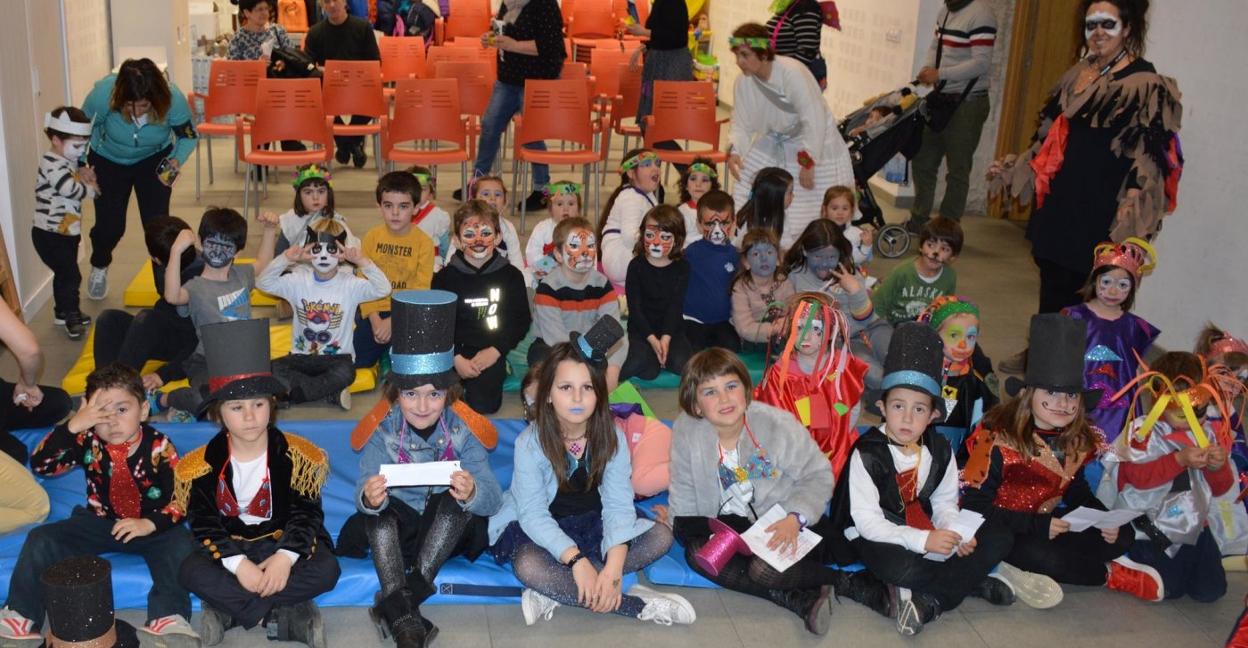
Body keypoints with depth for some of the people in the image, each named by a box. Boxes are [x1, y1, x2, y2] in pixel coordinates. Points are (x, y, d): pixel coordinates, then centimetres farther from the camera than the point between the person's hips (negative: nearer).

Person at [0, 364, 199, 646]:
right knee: (41, 539, -13)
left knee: (179, 544, -32)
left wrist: (151, 524, -32)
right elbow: (40, 465, -17)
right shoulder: (88, 442, -8)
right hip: (98, 522, 3)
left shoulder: (159, 446, -15)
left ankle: (169, 618, -31)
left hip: (151, 526, -3)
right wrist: (72, 426, -29)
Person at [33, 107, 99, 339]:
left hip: (67, 232, 10)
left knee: (64, 274, 20)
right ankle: (72, 319, 4)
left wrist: (83, 176, -6)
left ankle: (63, 312, 34)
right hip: (50, 235, -10)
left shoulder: (67, 162, 9)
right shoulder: (51, 165, -22)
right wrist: (91, 187, -11)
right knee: (70, 275, -7)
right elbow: (71, 189, -29)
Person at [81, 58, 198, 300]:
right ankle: (99, 267, 37)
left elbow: (188, 137, -16)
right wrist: (83, 165, -25)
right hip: (108, 160, 0)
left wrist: (176, 160, -33)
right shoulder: (103, 94, -36)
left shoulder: (173, 100, -34)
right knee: (109, 225, 2)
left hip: (154, 159, 0)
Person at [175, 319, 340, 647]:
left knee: (327, 570, -28)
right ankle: (290, 616, -28)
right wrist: (237, 562, -26)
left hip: (283, 542, 0)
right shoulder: (203, 464, -10)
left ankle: (227, 610, -23)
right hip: (229, 546, 0)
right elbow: (203, 522, -11)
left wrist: (286, 556, -27)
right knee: (191, 573, -30)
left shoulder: (296, 455, -10)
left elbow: (307, 513, -11)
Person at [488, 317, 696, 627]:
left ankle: (557, 593, -24)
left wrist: (613, 567, -34)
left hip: (592, 525, 4)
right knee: (528, 566, -35)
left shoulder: (612, 438, -11)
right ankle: (637, 604, -28)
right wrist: (576, 560, -37)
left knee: (661, 536, -17)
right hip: (540, 530, -3)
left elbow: (619, 504, -19)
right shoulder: (531, 442, -19)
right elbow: (533, 513, -25)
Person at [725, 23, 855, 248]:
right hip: (775, 140, 6)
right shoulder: (743, 82, -10)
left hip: (814, 140, -6)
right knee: (747, 184, -3)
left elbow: (814, 120, -28)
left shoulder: (792, 73, -30)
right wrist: (734, 151, -22)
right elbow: (741, 124, -2)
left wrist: (807, 162, -25)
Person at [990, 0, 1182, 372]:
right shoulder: (1079, 75, 12)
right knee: (1050, 275, 10)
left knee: (1065, 286, -3)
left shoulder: (1145, 86, -9)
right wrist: (1011, 168, 22)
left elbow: (1147, 161, -13)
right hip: (1058, 197, 6)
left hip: (1095, 209, -6)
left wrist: (1129, 221, -20)